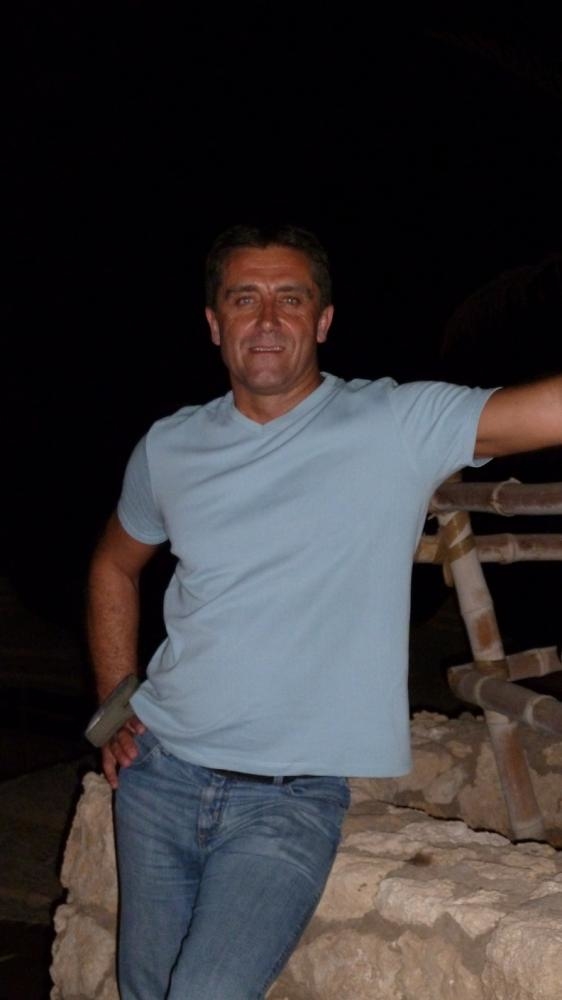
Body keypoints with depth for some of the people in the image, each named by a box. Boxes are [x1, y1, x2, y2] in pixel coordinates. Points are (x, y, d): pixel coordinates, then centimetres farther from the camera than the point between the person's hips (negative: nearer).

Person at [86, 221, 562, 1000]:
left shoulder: (401, 426, -9)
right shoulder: (169, 448, 3)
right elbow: (115, 566, 21)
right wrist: (116, 706, 12)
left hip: (292, 798, -4)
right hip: (161, 775, 4)